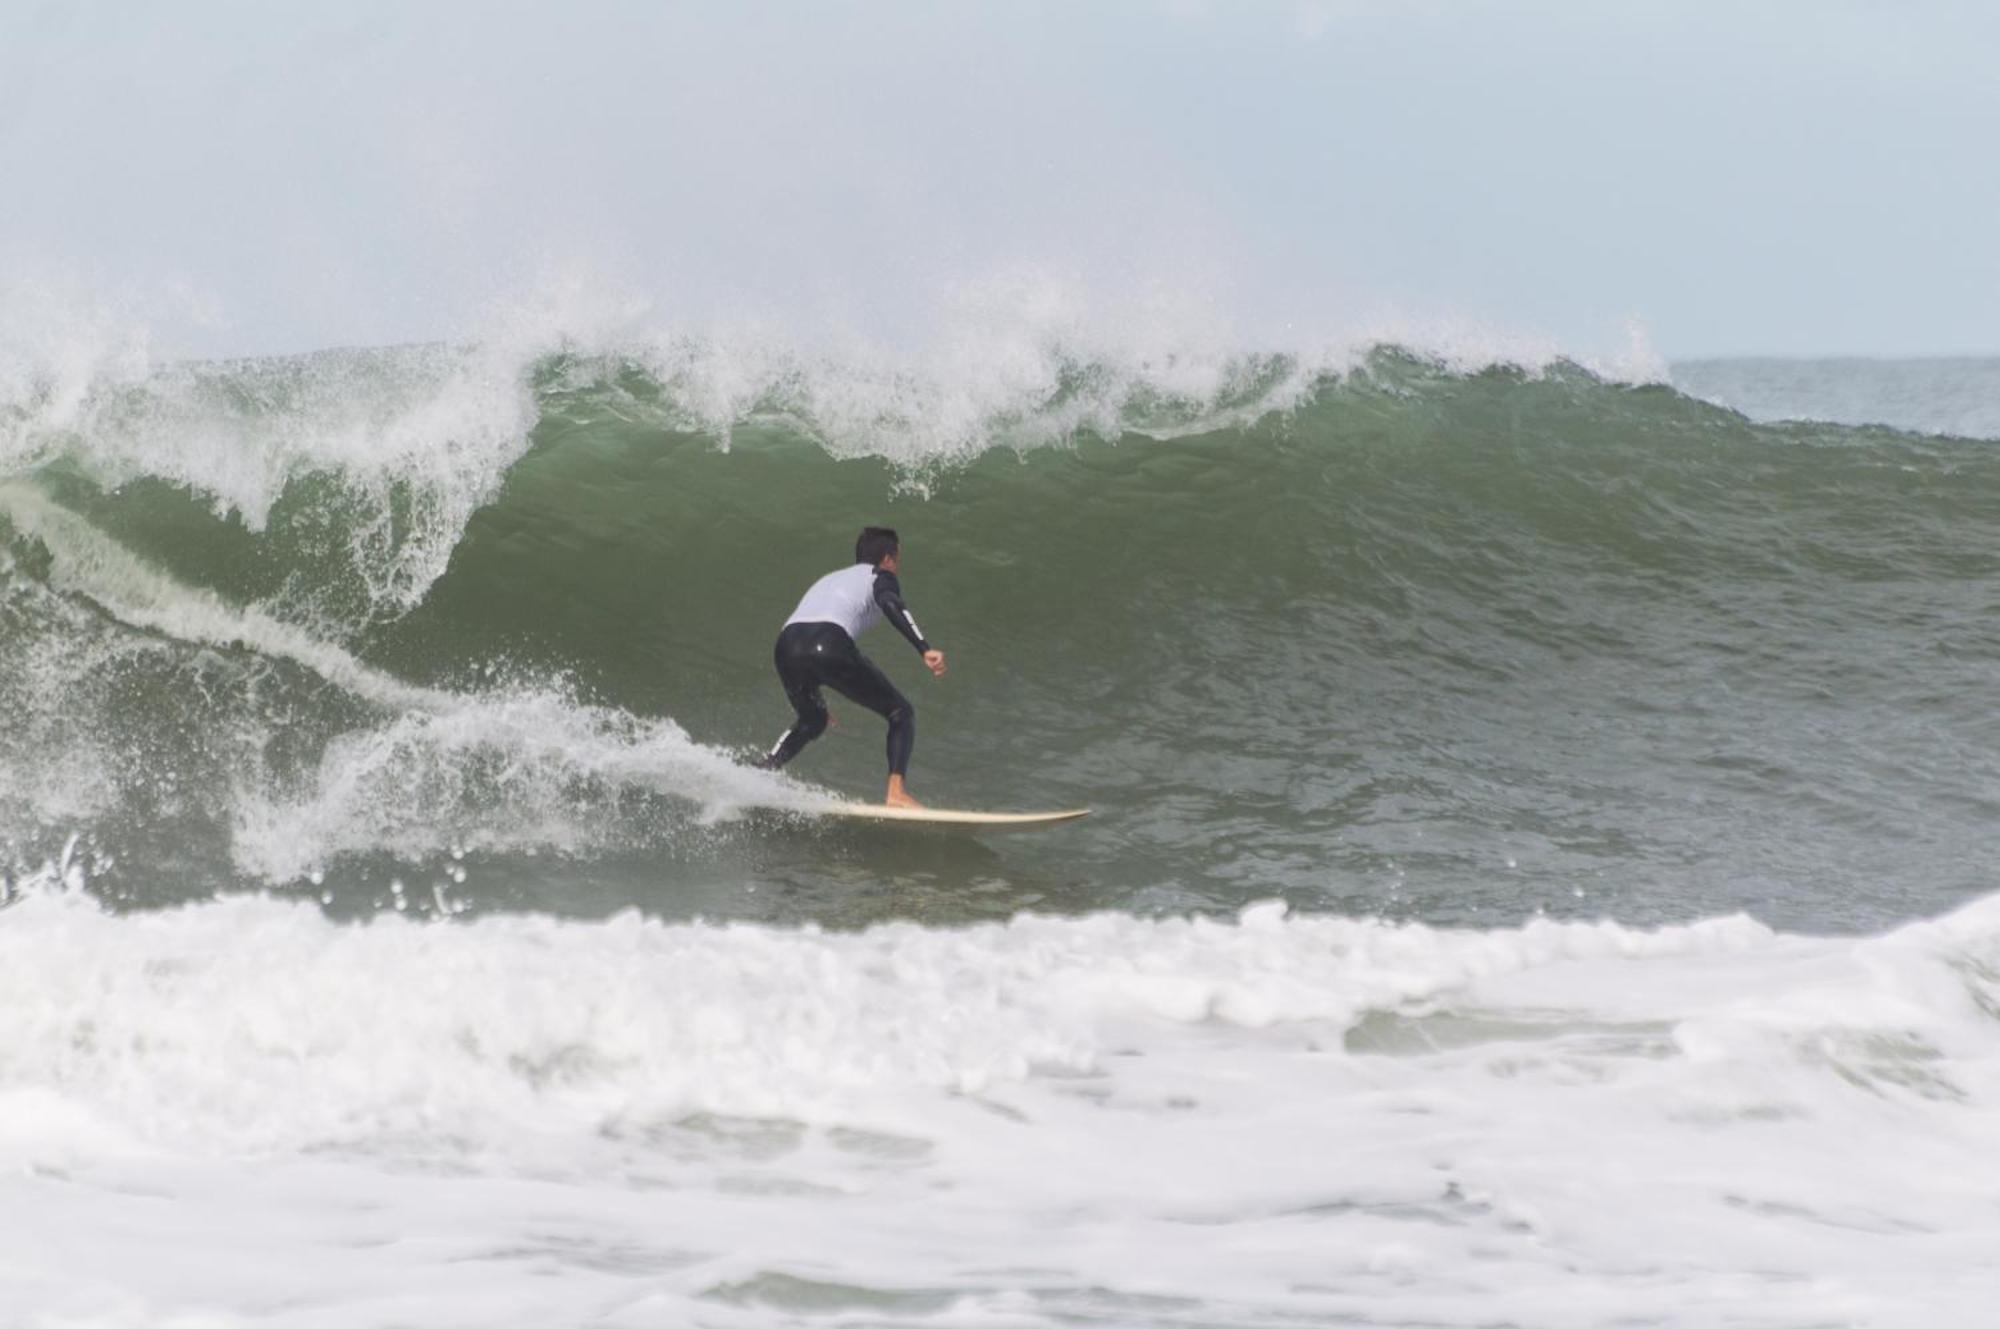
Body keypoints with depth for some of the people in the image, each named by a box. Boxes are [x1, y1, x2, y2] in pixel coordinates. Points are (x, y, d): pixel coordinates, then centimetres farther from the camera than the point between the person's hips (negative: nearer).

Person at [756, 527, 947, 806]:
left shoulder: (830, 579, 39)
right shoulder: (880, 577, 19)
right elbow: (892, 605, -5)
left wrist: (815, 700, 52)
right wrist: (925, 649, -18)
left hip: (787, 646, 6)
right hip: (829, 646, -6)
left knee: (812, 721, 34)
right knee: (901, 713, 9)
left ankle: (761, 771, 14)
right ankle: (895, 792, -10)